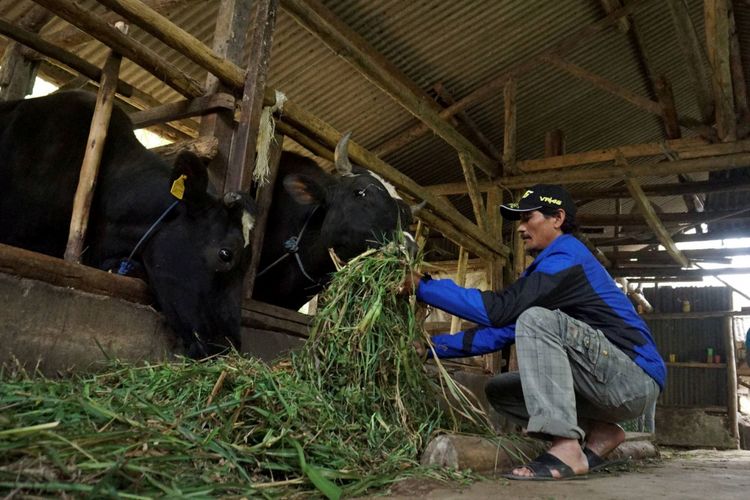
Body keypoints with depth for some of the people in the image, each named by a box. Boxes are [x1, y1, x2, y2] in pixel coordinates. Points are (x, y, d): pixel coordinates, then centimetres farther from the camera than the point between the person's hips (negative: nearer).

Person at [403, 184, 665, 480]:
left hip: (635, 378, -9)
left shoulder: (568, 257, -13)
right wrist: (434, 345, 2)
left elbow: (500, 310, -25)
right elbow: (502, 330, 10)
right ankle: (599, 434, 4)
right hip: (607, 386, 9)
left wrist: (423, 286, -21)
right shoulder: (545, 270, 16)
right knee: (499, 390, 7)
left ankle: (566, 450, -29)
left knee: (537, 319, -28)